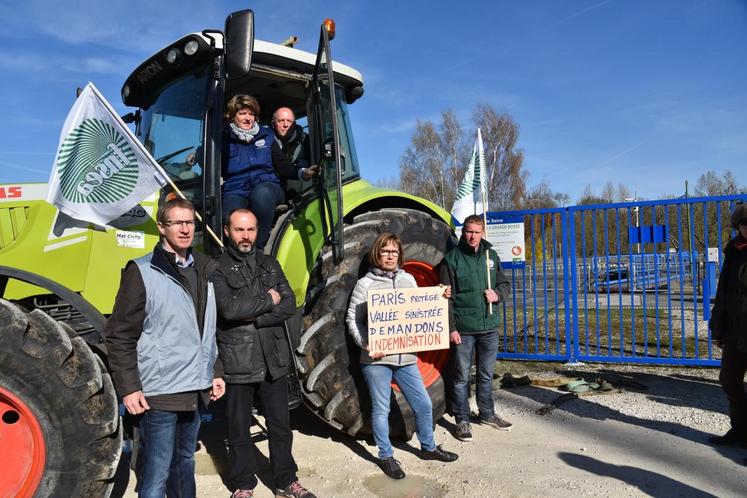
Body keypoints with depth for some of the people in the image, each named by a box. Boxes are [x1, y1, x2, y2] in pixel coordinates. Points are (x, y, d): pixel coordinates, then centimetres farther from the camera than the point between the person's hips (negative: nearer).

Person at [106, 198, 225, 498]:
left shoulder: (204, 269, 11)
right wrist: (128, 388, -12)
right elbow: (119, 336, -8)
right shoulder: (141, 272, -7)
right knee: (156, 474, 0)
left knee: (184, 462, 19)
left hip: (195, 390, 6)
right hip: (159, 393, -6)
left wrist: (216, 372, 14)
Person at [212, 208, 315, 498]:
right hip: (238, 363, -3)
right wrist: (268, 300, -10)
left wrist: (253, 318, -13)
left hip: (274, 361, 4)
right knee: (240, 430, 13)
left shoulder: (270, 265, 9)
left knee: (280, 426, 15)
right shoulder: (218, 268, -5)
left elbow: (290, 305, 0)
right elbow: (229, 308, -21)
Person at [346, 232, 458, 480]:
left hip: (406, 357, 4)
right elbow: (353, 320, -4)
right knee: (381, 409, 8)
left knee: (423, 405, 12)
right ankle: (386, 456, 27)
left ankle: (428, 448, 36)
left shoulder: (408, 280, 9)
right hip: (376, 359, -4)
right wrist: (365, 344, -18)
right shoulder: (365, 284, -4)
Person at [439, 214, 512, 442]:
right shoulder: (451, 259, -6)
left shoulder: (491, 255, 8)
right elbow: (447, 297, -8)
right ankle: (462, 420, 18)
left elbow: (505, 283, 16)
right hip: (463, 329, -4)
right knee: (462, 376, 5)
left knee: (486, 375, 17)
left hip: (489, 327, 4)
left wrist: (497, 294, -7)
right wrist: (451, 328, -12)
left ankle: (487, 414, 34)